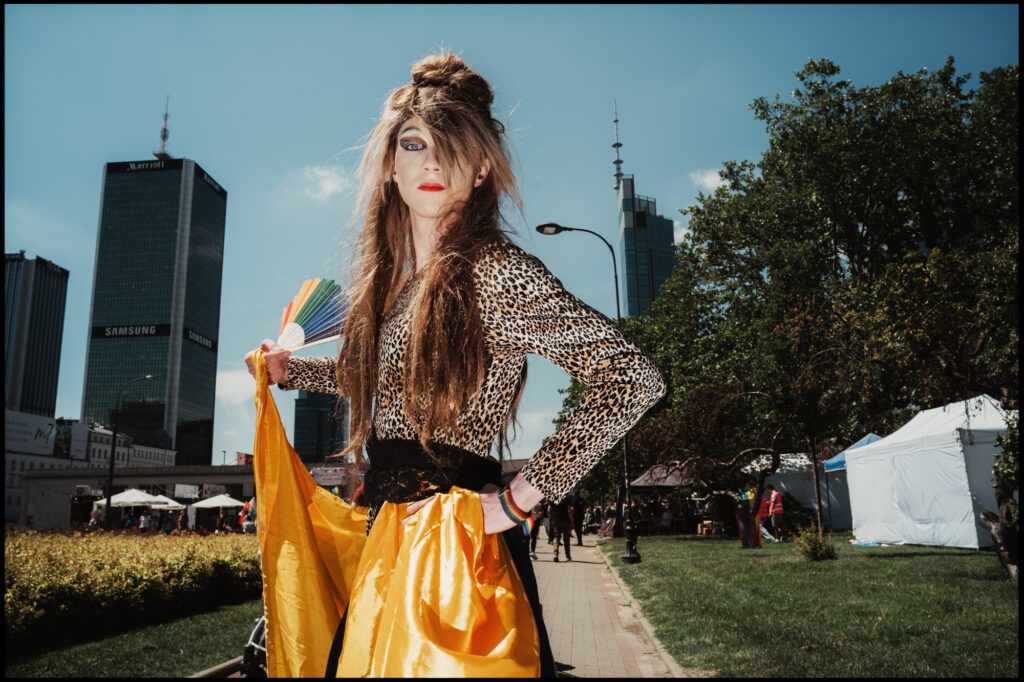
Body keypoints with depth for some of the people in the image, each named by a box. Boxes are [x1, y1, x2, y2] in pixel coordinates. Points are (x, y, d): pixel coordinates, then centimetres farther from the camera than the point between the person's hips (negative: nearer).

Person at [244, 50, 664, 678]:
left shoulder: (495, 271, -15)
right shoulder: (390, 275, 9)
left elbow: (634, 377, -22)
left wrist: (515, 501, -19)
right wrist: (289, 370, 26)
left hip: (457, 549, -7)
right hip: (387, 542, 7)